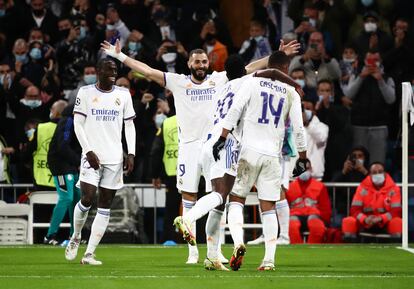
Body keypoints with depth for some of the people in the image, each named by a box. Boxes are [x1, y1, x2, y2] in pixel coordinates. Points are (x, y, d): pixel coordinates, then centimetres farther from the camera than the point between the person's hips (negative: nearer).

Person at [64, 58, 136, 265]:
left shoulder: (123, 94, 8)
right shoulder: (86, 93, 0)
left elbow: (129, 126, 11)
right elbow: (78, 124, -1)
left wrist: (131, 154, 0)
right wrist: (88, 151, -11)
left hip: (114, 158, 3)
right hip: (92, 155, -3)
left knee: (105, 207, 0)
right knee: (87, 199, -14)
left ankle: (89, 254, 2)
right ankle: (75, 237, 14)